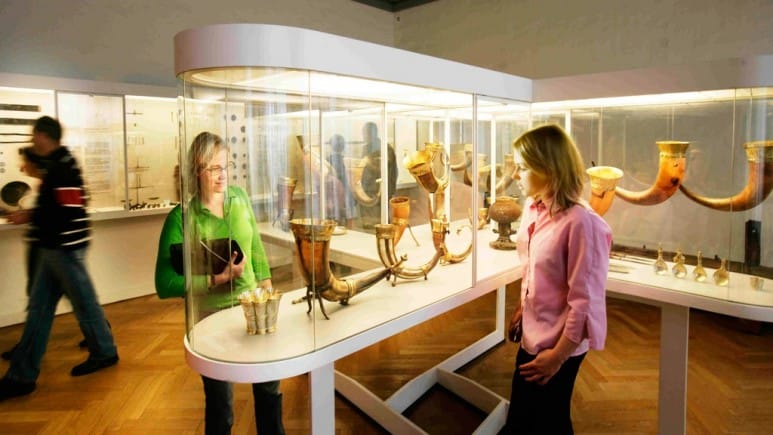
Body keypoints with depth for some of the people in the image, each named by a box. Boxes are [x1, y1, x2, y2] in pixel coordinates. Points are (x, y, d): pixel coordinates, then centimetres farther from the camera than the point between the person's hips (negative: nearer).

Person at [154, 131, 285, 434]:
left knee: (269, 386, 19)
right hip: (211, 316, -4)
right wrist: (216, 279, -25)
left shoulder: (240, 197, -3)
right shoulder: (181, 217, -17)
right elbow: (164, 284, -17)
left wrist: (266, 285, 9)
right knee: (220, 403, 14)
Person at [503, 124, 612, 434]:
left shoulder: (579, 222, -26)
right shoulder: (532, 209, -2)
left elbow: (584, 299, -22)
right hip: (532, 336, 7)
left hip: (558, 345, -7)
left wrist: (558, 354, -16)